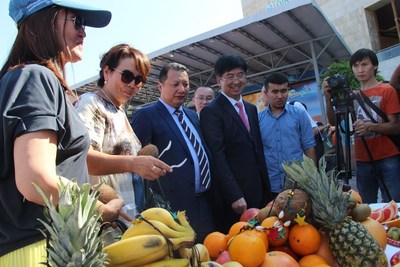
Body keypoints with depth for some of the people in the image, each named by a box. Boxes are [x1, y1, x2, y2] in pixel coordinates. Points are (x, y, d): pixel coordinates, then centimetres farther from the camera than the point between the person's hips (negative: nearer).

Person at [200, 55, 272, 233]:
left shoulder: (252, 109, 14)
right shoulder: (211, 112, -9)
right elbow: (218, 157, -16)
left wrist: (267, 188, 15)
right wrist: (234, 196, -20)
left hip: (259, 191, 7)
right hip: (232, 195, -7)